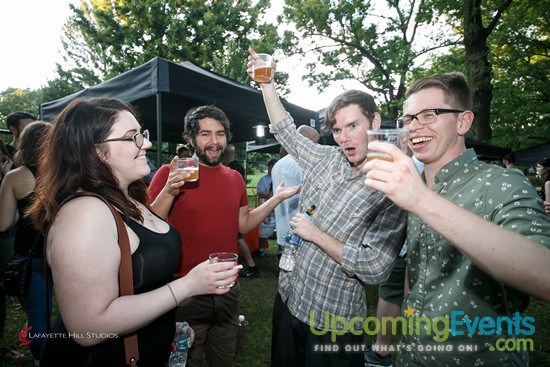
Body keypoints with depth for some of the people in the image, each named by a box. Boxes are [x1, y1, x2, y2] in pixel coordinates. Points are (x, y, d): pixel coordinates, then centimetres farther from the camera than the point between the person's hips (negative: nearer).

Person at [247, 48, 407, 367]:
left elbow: (375, 269, -23)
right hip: (289, 298, 6)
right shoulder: (328, 159, 0)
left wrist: (316, 235, -19)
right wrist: (267, 83, 9)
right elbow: (286, 132, 13)